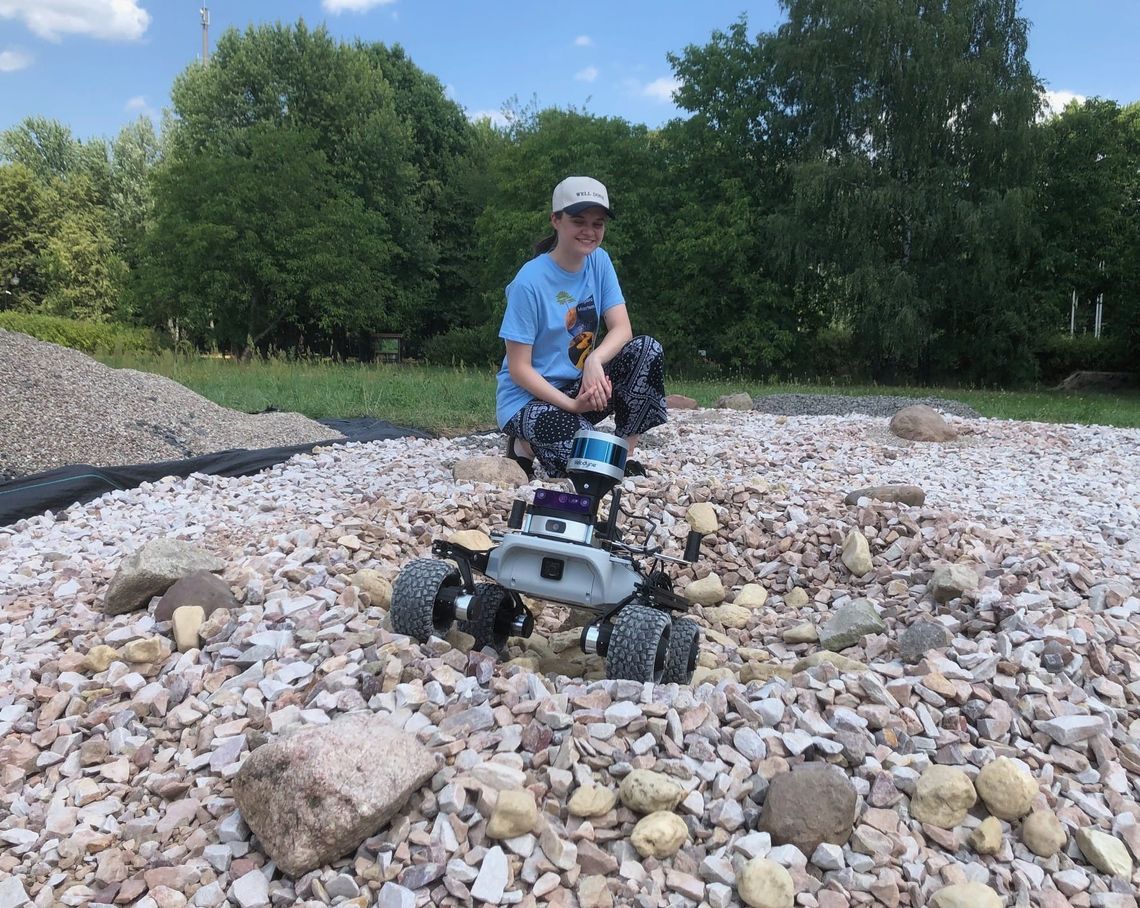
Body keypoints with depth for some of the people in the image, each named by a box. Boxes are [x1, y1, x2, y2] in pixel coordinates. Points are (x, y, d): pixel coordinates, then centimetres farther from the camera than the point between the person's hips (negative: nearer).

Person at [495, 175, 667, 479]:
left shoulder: (599, 261, -1)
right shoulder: (530, 281, -19)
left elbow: (622, 328, -9)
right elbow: (519, 369, -17)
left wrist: (595, 359, -30)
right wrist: (571, 405, -26)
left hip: (579, 386, 6)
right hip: (529, 396, -6)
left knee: (647, 349, -17)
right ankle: (526, 445, 3)